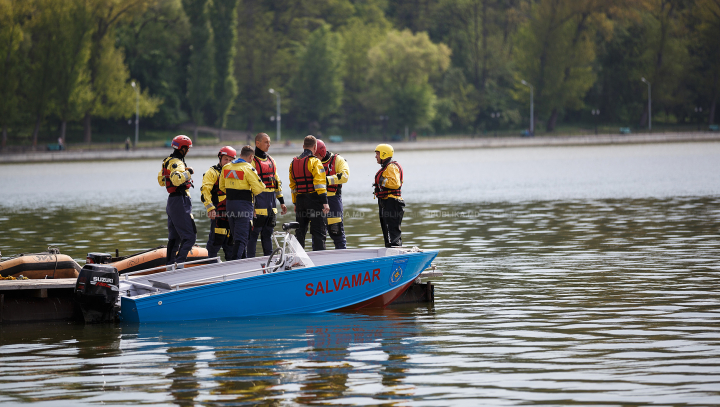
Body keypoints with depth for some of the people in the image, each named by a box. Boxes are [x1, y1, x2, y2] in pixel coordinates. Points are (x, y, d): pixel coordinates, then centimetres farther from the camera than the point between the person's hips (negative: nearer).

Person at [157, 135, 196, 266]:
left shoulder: (167, 162, 16)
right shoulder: (177, 163, -15)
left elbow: (161, 180, 28)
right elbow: (176, 179, -33)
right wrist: (187, 173, -18)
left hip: (171, 200, 10)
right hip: (180, 201, -10)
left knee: (174, 237, 16)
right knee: (189, 237, -10)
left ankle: (170, 264, 18)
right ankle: (178, 263, -18)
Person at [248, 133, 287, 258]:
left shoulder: (271, 160, 17)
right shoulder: (252, 161, -7)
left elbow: (277, 182, 23)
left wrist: (282, 201, 20)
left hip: (271, 202, 8)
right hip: (258, 200, -8)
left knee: (268, 233, 13)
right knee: (254, 232, -7)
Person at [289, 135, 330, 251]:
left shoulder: (294, 163, 12)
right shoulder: (315, 162, -9)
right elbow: (319, 185, -16)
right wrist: (325, 202, -16)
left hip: (300, 199, 6)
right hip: (314, 200, -6)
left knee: (300, 231, 13)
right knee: (318, 232, -5)